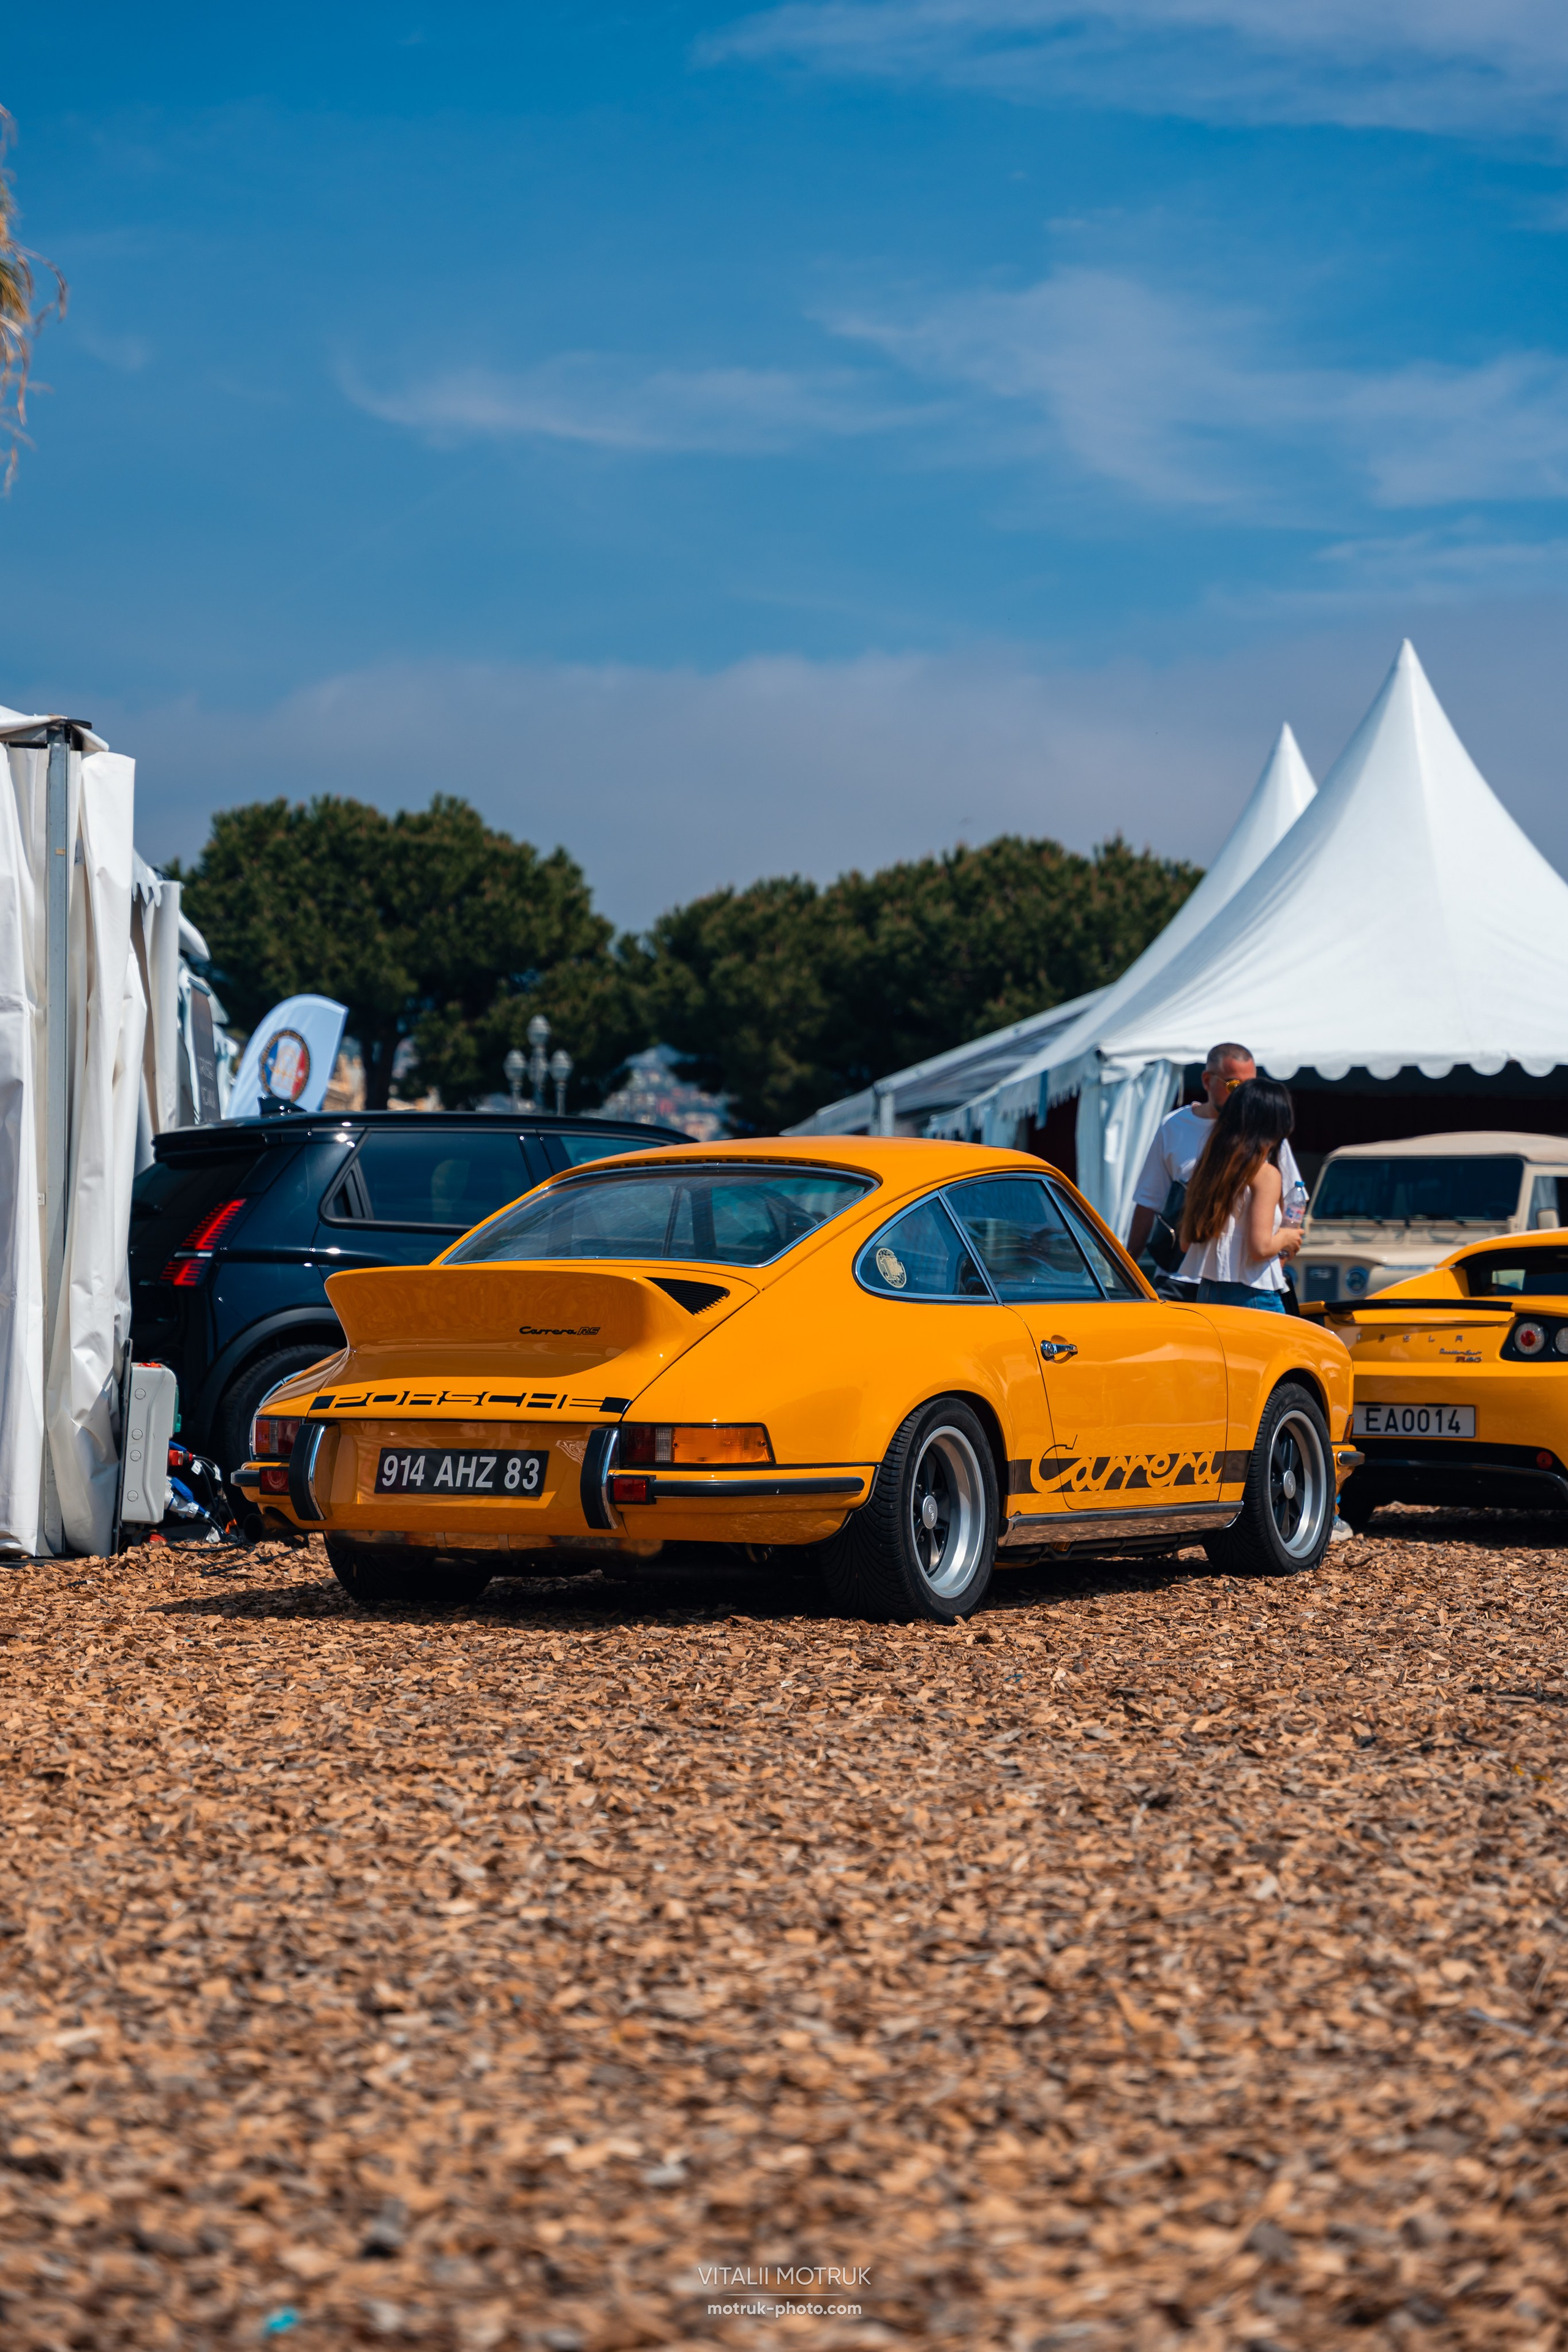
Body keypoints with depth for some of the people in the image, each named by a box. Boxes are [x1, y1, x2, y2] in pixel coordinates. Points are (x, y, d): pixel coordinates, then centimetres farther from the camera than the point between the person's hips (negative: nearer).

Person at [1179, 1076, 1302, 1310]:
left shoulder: (1209, 1166, 11)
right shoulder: (1265, 1174, -10)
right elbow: (1260, 1247, -17)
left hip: (1207, 1291, 7)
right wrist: (1285, 1238, 4)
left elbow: (1188, 1239, 15)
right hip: (1253, 1296, -7)